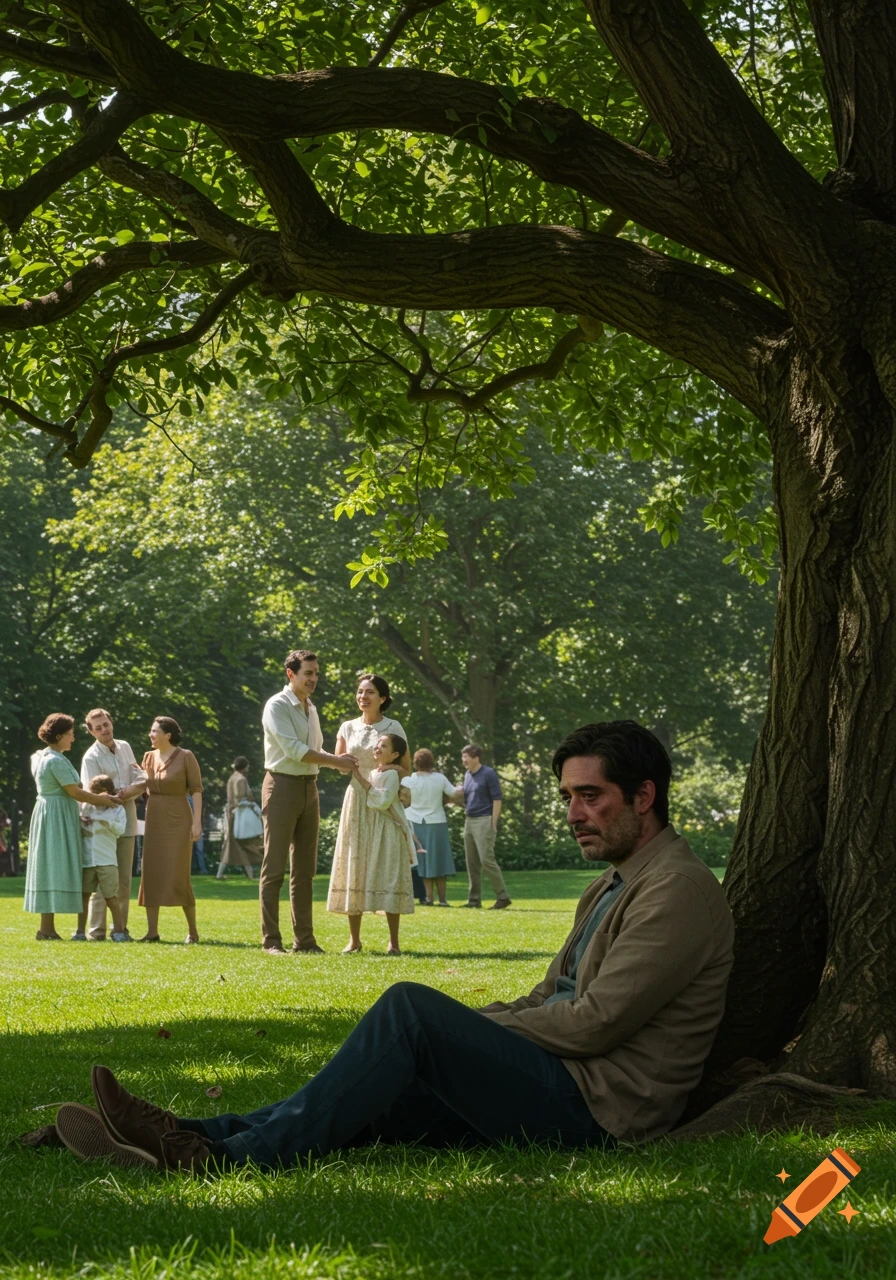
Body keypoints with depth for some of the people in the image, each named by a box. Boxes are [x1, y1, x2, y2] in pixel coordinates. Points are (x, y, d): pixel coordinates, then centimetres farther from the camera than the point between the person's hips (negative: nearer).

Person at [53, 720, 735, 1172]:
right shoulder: (609, 887, 25)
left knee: (411, 1007, -22)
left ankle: (232, 1156, -24)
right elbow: (546, 999, 23)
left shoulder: (680, 888, -9)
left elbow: (596, 1021, -16)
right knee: (371, 1094, -4)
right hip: (561, 1088, 10)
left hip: (595, 1107, -10)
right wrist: (465, 1031, 5)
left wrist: (471, 1028, -5)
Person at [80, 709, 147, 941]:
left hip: (126, 823, 6)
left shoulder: (125, 747, 10)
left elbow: (142, 779, 8)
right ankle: (96, 930, -6)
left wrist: (129, 791, -12)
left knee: (124, 880, 7)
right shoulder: (91, 758, -9)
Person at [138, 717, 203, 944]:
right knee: (150, 874, 0)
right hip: (154, 820, 6)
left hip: (178, 820, -6)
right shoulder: (149, 757, 9)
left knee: (178, 876, -8)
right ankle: (152, 931, 2)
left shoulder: (186, 757, -7)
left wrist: (197, 821, -15)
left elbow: (196, 790, -8)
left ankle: (192, 930, 3)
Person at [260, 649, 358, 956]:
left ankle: (304, 939, 11)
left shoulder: (311, 709, 16)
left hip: (309, 788, 8)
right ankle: (271, 940, -4)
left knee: (304, 869, 8)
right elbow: (292, 749, -17)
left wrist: (337, 761, 2)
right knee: (275, 867, -5)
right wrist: (336, 761, -15)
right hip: (283, 785, -8)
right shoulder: (278, 706, -9)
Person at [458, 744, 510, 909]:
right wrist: (460, 794, 0)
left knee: (487, 860, -12)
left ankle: (502, 896, -6)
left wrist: (493, 825, -16)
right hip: (469, 821, 8)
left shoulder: (488, 774, -9)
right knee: (472, 863, 7)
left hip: (484, 821, -8)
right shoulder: (468, 775, 15)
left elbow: (497, 800, -11)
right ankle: (474, 899, 11)